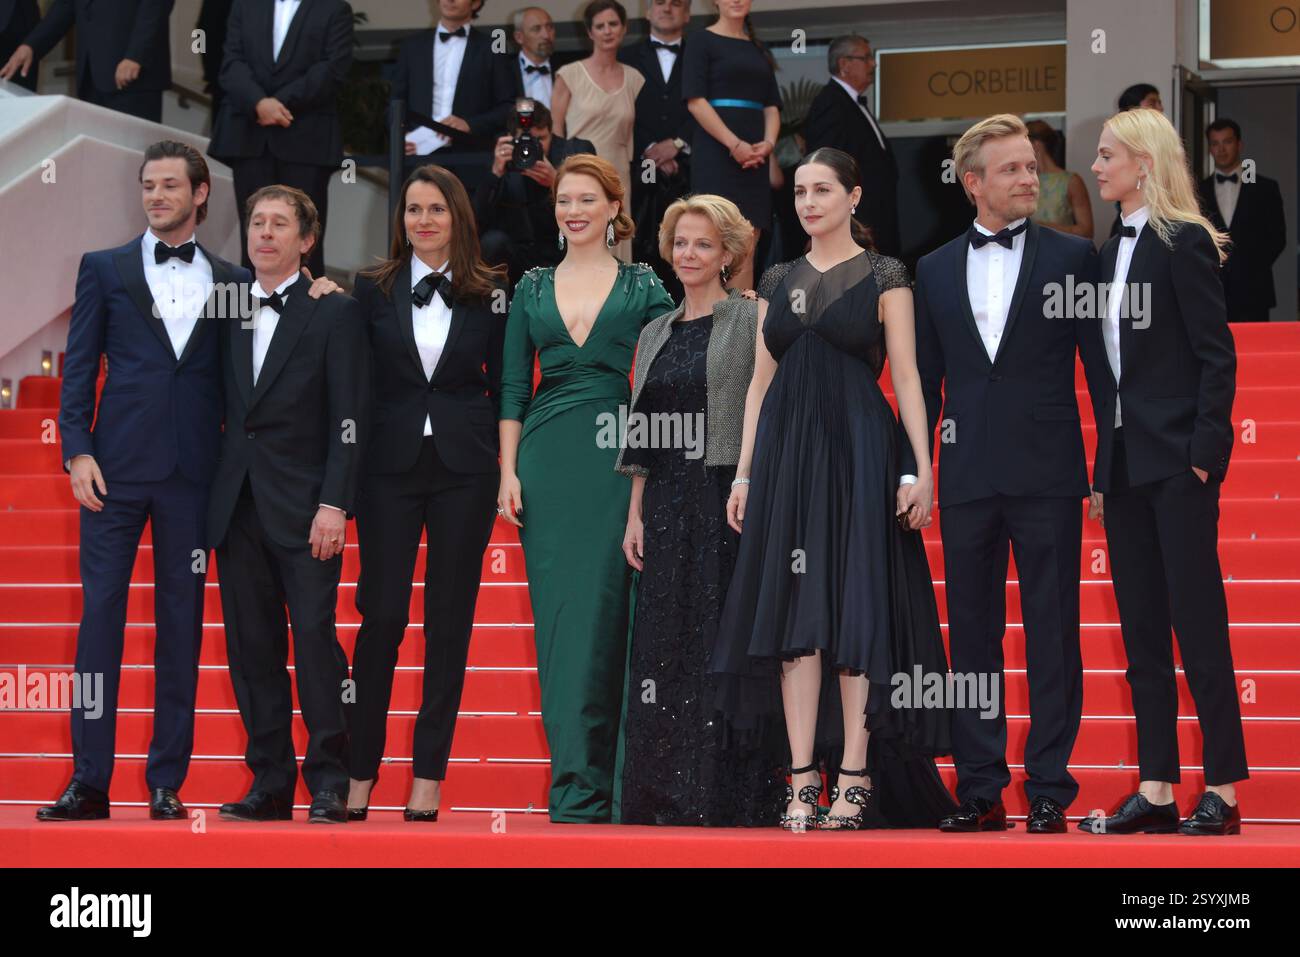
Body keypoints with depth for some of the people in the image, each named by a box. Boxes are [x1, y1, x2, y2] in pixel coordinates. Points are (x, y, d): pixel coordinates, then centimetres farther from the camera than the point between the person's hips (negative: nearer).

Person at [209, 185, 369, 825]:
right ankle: (270, 782, 10)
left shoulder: (335, 313, 0)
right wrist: (217, 493, 6)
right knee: (252, 646, 5)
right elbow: (225, 410, 15)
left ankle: (329, 782, -2)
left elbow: (349, 419, -6)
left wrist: (334, 505, -13)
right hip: (238, 504, 5)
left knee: (315, 638, -9)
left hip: (304, 506, -5)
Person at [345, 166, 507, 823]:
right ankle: (360, 770, 7)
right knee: (382, 615, -2)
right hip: (391, 466, 0)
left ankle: (429, 774, 8)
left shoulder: (489, 295, 4)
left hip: (464, 469, 0)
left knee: (450, 620, 3)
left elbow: (504, 385, 7)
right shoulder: (373, 290, 4)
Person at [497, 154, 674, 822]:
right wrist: (508, 471, 2)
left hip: (615, 458, -3)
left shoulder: (642, 285, 5)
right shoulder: (533, 288, 13)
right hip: (545, 459, 3)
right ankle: (579, 782, 3)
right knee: (556, 616, 0)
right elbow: (513, 388, 12)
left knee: (595, 612, -9)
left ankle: (582, 787, -8)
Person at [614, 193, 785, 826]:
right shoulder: (655, 334, 17)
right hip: (668, 506, 6)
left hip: (730, 501, -6)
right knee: (664, 646, 4)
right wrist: (635, 512, 10)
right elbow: (642, 434, 17)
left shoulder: (751, 322, -1)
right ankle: (663, 795, 8)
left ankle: (730, 797, -3)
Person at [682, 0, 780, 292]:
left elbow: (772, 106, 17)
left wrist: (768, 143, -4)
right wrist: (734, 144, -16)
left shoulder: (759, 51, 19)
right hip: (716, 154, -6)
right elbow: (695, 100, -9)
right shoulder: (703, 41, 1)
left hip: (755, 157, 6)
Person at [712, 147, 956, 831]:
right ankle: (803, 780, 0)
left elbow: (905, 376, -3)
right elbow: (761, 381, 14)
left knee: (856, 611, -4)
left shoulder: (883, 276, 2)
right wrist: (745, 473, 8)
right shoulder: (779, 281, 14)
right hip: (786, 449, 4)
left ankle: (856, 776, -2)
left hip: (858, 448, -4)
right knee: (795, 611, -1)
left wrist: (923, 469, -10)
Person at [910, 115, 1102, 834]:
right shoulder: (935, 270, 11)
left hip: (1047, 476, -3)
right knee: (971, 636, 7)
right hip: (968, 478, 3)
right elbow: (925, 380, 13)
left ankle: (1049, 792, 4)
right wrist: (911, 472, 7)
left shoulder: (1071, 256, 3)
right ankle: (979, 789, 14)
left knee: (1052, 637, 0)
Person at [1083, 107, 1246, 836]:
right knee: (1141, 630, 7)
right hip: (1125, 462, 8)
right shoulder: (1114, 249, 15)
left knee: (1198, 623, -6)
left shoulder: (1183, 242, -8)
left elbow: (1216, 354, -12)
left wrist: (1205, 454, -17)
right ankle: (1157, 790, 10)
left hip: (1177, 460, -8)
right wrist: (1104, 468, 13)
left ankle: (1224, 791, -2)